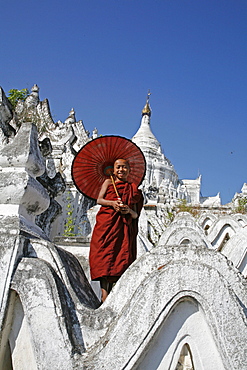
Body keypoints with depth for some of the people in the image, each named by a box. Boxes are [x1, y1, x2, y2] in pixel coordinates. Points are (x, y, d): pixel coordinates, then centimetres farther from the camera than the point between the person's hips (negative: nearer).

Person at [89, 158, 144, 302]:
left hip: (124, 227, 1)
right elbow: (99, 199, 2)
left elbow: (136, 214, 12)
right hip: (106, 224, -1)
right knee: (104, 254, -12)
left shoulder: (133, 189, 19)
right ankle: (104, 293, -16)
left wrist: (129, 211, -10)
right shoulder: (109, 182, 18)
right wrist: (112, 203, -16)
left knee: (122, 256, -9)